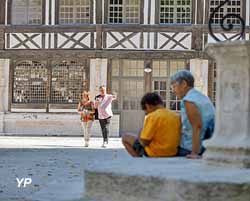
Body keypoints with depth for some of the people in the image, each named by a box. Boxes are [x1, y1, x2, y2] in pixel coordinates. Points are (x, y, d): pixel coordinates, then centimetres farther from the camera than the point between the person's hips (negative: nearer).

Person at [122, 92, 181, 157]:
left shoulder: (152, 117, -17)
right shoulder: (176, 116, 2)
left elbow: (144, 142, -18)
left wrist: (140, 138, 5)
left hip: (155, 153, -7)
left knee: (125, 138, 9)